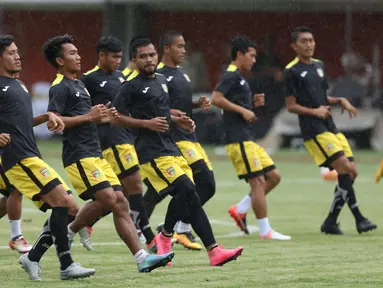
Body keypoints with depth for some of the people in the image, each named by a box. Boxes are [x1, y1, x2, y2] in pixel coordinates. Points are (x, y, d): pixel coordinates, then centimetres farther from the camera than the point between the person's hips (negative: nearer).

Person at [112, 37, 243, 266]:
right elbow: (116, 117, -9)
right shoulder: (132, 86, -6)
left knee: (191, 199, 0)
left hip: (170, 147, 8)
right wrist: (147, 123, -17)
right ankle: (165, 237, 0)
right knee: (186, 189, -20)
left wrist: (177, 120, 12)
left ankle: (214, 251, -4)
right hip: (151, 151, -8)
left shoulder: (161, 80, 17)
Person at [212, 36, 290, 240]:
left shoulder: (239, 78, 20)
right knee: (258, 182, -9)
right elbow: (216, 99, -22)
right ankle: (265, 231, -4)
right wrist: (243, 110, -20)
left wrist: (253, 103, 11)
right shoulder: (231, 76, -10)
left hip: (247, 139, 10)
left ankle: (240, 209, 11)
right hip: (238, 139, -10)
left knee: (273, 176, 8)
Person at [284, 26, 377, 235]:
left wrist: (340, 101, 8)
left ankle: (331, 222, 7)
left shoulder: (319, 66, 18)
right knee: (345, 168, -18)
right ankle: (358, 218, -13)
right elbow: (291, 106, -5)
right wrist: (314, 112, -19)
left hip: (330, 127, 8)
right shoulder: (292, 71, -4)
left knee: (351, 172, 1)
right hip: (314, 130, -8)